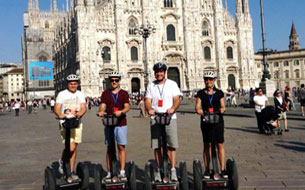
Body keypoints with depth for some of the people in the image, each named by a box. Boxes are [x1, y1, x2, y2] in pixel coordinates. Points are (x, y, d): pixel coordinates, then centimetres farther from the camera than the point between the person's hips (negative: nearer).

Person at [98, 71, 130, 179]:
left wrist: (121, 111, -24)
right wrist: (101, 112, -20)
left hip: (121, 123, -1)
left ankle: (122, 171, 3)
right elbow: (102, 106, 3)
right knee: (110, 148, 5)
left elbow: (127, 106, -3)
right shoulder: (105, 94, 12)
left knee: (121, 147, -2)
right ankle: (109, 172, 9)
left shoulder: (124, 93, 7)